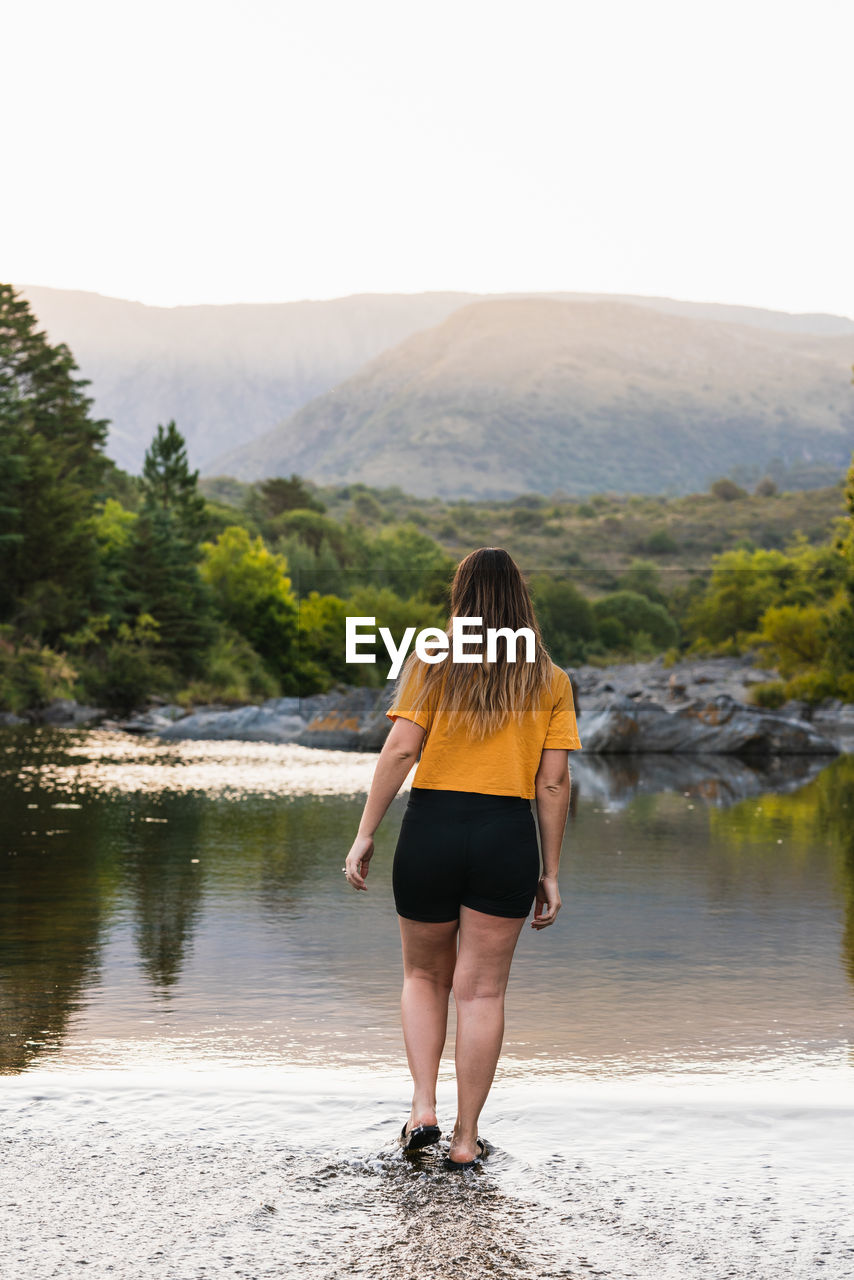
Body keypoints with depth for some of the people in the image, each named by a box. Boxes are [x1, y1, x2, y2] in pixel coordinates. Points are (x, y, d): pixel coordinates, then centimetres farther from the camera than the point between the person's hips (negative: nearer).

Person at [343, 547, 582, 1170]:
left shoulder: (433, 662, 1)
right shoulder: (551, 681, 5)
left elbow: (401, 749, -8)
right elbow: (553, 781, 1)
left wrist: (365, 834, -4)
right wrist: (550, 874, 6)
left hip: (432, 827, 0)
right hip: (508, 837, 0)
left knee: (425, 975, 20)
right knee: (482, 990, 8)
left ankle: (423, 1110, 8)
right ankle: (466, 1139, 12)